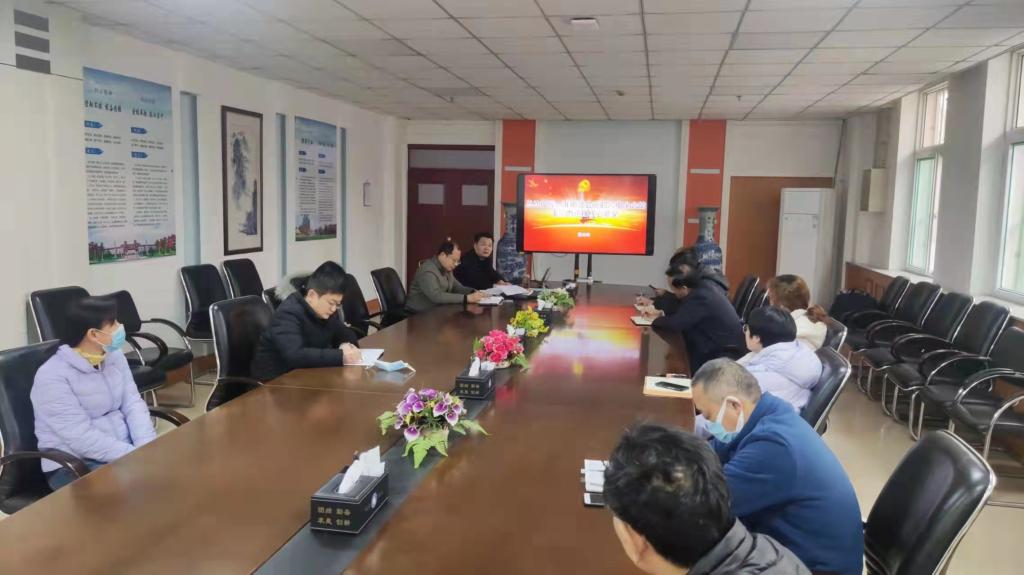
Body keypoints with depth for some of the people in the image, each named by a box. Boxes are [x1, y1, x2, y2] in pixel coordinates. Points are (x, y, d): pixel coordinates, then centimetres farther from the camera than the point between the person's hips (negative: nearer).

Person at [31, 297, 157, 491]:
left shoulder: (115, 357, 6)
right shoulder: (52, 376, -16)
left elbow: (133, 405, 1)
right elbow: (81, 437, -22)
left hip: (124, 451, 7)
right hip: (74, 465, -7)